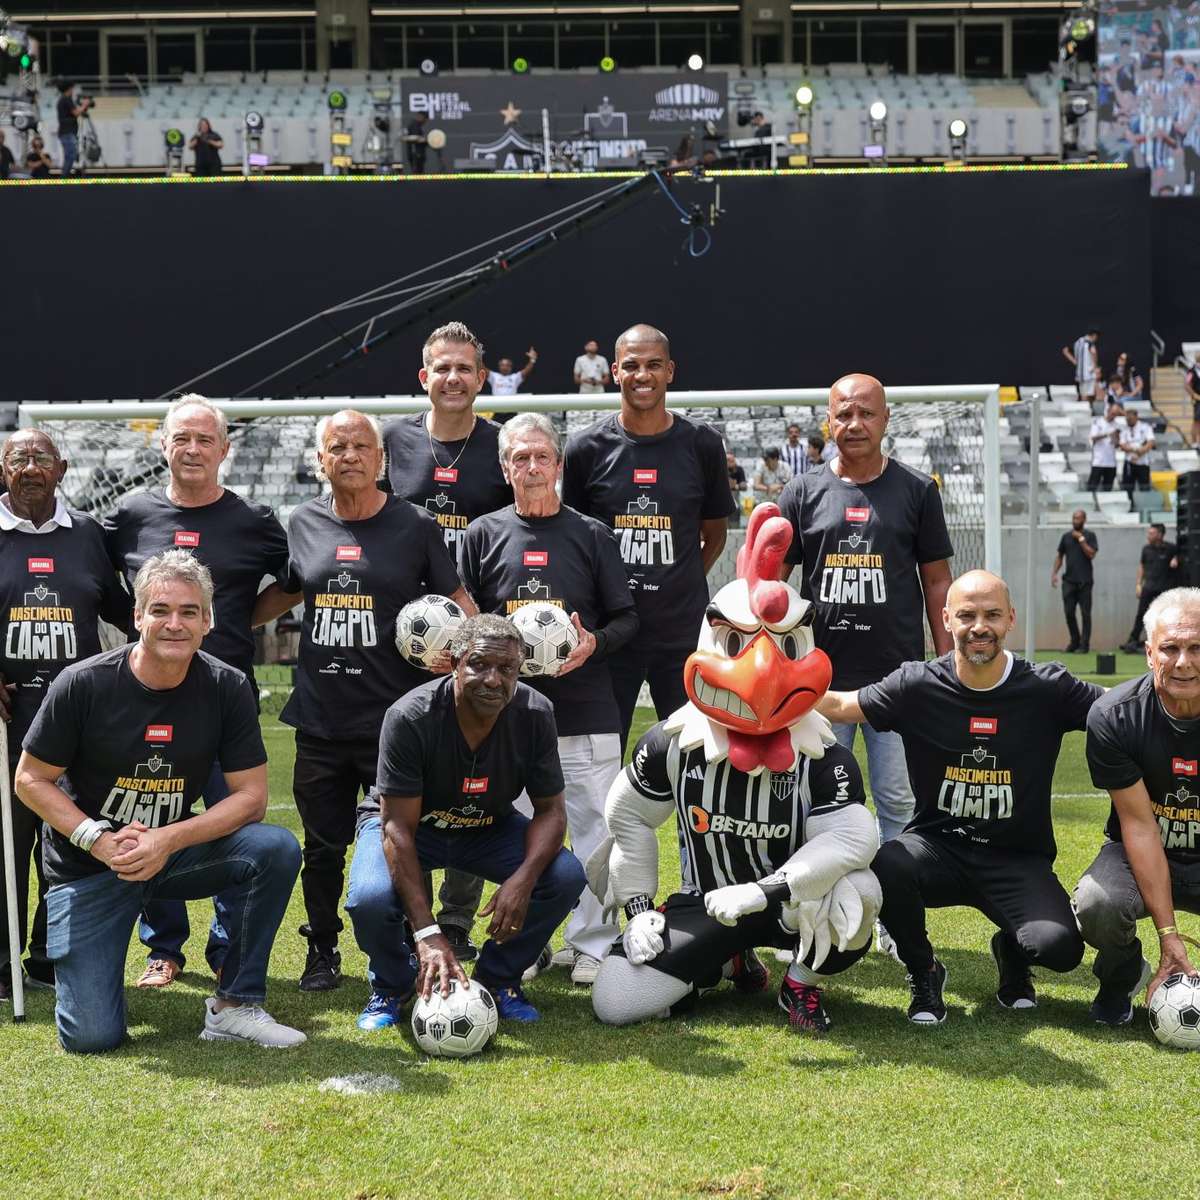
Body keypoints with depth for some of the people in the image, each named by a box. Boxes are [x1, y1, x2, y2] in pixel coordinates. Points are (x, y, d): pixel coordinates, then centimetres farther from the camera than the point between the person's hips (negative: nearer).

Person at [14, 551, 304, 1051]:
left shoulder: (227, 687, -9)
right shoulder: (83, 684, -15)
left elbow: (251, 796, -9)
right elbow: (30, 779, -7)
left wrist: (168, 840, -23)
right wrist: (100, 841, -21)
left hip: (175, 852, 3)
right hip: (88, 865, -2)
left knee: (277, 849, -25)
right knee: (92, 1037, -12)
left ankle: (234, 1005, -10)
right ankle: (74, 958, 24)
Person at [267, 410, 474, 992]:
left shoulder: (416, 526, -1)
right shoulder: (304, 523, 8)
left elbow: (457, 600, 5)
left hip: (396, 719, -3)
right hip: (320, 720, 3)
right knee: (322, 847, 11)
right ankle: (322, 952, 28)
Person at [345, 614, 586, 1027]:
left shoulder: (535, 714, -21)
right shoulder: (410, 717, -31)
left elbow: (550, 810, -13)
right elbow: (399, 828, -30)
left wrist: (523, 878, -35)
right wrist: (426, 933, -39)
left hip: (489, 825, 3)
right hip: (409, 822, -3)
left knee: (566, 876, -23)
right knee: (371, 897, -34)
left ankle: (498, 979, 3)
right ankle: (393, 985, 2)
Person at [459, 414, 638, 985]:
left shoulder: (591, 535, 8)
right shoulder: (484, 535, 9)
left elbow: (625, 617, 9)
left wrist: (593, 642, -11)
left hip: (585, 710, 0)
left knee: (595, 828, -1)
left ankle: (591, 945, 10)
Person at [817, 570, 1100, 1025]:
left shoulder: (1046, 689, -4)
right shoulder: (918, 686, -4)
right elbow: (837, 705, 1)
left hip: (1018, 860, 0)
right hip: (938, 847, 0)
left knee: (1059, 946, -27)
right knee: (886, 865, -34)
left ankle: (1011, 953, 16)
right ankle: (923, 972, 0)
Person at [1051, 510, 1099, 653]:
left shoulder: (1089, 535, 1)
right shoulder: (1066, 536, 11)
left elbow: (1091, 554, -12)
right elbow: (1059, 556, 15)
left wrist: (1081, 539, -12)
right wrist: (1054, 573, 5)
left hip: (1084, 581, -4)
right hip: (1069, 580, 4)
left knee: (1085, 613, -1)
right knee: (1069, 612, 2)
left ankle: (1084, 644, 3)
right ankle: (1074, 642, 15)